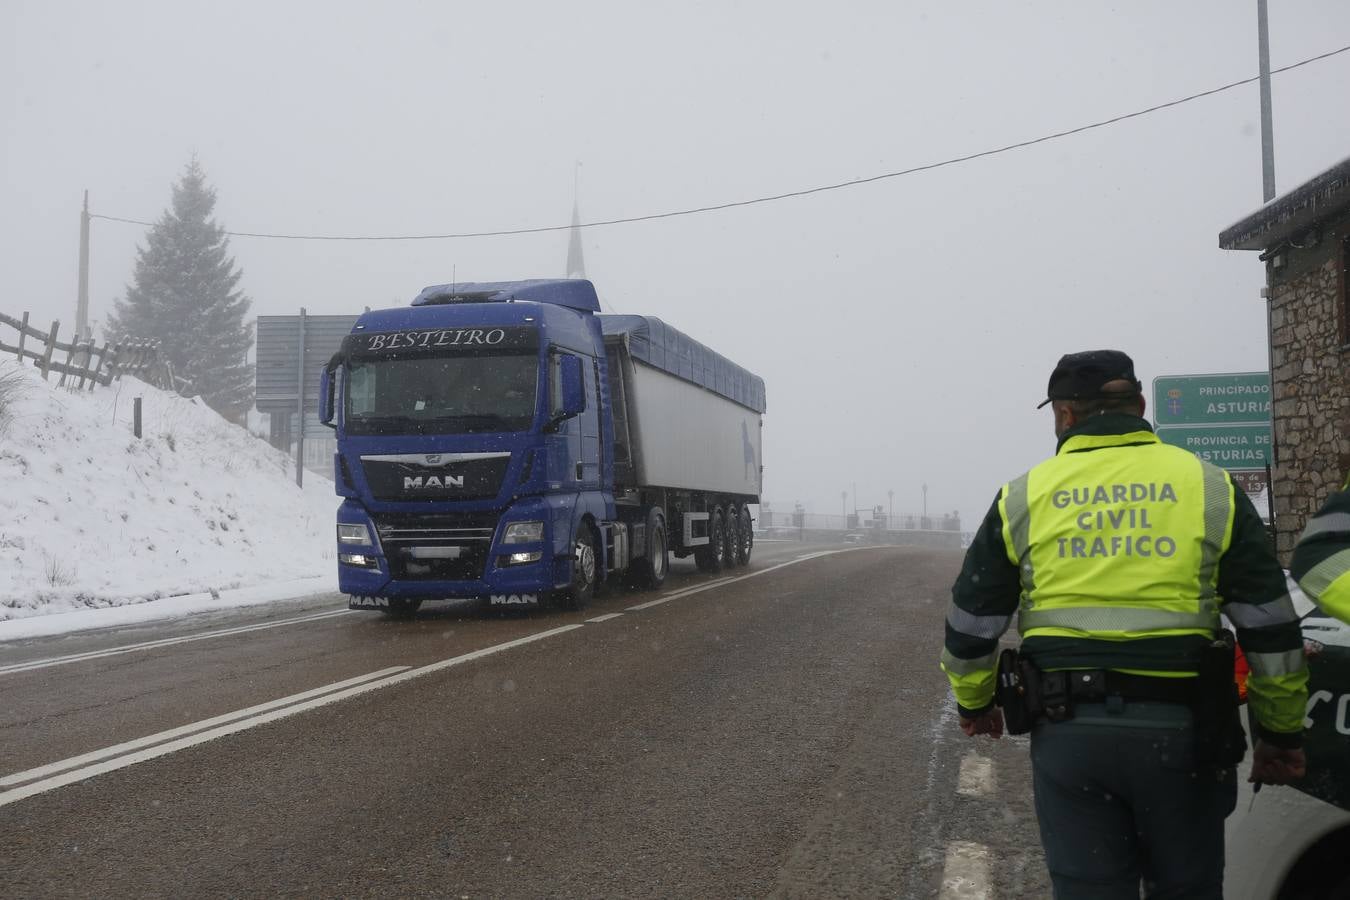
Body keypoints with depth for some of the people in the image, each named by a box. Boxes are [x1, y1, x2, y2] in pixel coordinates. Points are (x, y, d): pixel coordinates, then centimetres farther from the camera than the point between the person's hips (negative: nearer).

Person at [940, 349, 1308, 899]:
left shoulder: (1023, 498, 3)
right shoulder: (1210, 488, 2)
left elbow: (969, 627, 7)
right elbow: (1272, 630, 3)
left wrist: (974, 704, 24)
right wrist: (1281, 734, 14)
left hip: (1067, 732, 0)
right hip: (1179, 730, 0)